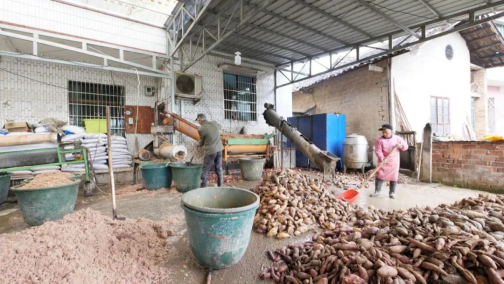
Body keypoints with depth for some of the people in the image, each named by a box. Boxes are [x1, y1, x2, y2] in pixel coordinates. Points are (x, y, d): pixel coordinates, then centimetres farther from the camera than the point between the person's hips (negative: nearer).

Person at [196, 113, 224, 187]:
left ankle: (203, 185, 10)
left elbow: (202, 141, 4)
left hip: (210, 150, -5)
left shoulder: (201, 129, -11)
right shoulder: (214, 123, 2)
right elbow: (219, 126, 27)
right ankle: (220, 184, 23)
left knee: (206, 169, 6)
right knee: (219, 168, 15)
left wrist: (199, 146, 26)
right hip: (219, 149, 5)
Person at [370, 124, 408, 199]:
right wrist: (382, 158, -28)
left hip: (394, 162, 2)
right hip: (383, 162, -2)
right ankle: (377, 191, 5)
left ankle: (392, 193, 19)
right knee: (379, 176, -3)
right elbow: (378, 151, -13)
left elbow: (405, 146, 4)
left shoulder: (397, 138, 0)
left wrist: (401, 146, -18)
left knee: (393, 177, 7)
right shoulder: (379, 140, -8)